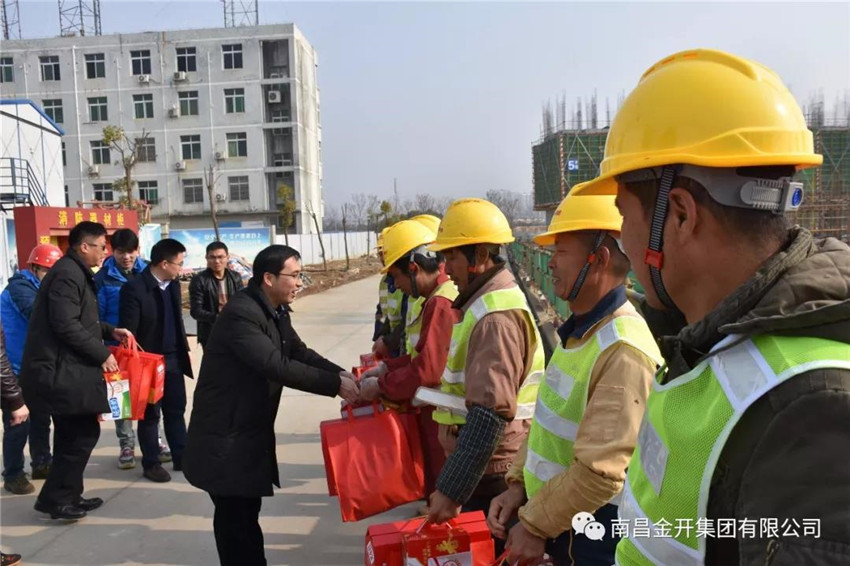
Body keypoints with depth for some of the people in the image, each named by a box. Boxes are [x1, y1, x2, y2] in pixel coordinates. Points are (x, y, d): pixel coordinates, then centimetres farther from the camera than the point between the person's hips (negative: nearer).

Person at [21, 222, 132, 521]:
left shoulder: (75, 272, 17)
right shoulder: (68, 274, -17)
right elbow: (66, 325, -24)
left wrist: (110, 330, 11)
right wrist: (102, 354, -17)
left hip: (65, 368, 11)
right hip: (60, 370, -11)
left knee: (72, 435, 16)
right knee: (83, 434, -4)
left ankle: (67, 496, 26)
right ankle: (54, 498, 8)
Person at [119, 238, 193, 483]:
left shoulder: (174, 283, 5)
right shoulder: (134, 288, -17)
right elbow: (128, 331, -16)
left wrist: (183, 349, 13)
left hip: (173, 359, 6)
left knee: (176, 410, 13)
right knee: (150, 415, 7)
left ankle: (181, 457, 24)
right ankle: (151, 464, 19)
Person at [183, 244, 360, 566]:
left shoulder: (276, 311, 6)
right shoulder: (241, 313, -25)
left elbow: (300, 353, 4)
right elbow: (277, 366, -33)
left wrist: (343, 375, -12)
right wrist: (335, 384, -29)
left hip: (251, 428, 9)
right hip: (225, 435, -9)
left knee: (247, 509, 19)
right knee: (235, 515, 3)